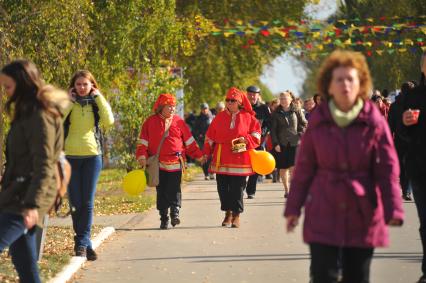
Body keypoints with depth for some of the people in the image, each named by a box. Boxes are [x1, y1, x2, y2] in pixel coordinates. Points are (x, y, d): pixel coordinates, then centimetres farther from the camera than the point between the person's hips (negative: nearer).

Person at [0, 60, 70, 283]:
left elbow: (43, 165, -19)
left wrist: (32, 203, -27)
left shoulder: (40, 117, -12)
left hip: (25, 198, -10)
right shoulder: (27, 114, 18)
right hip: (18, 195, 10)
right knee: (23, 258, 9)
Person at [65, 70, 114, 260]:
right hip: (70, 156, 0)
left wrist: (99, 97, -6)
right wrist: (68, 101, -8)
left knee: (88, 202, -5)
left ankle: (82, 243, -4)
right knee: (75, 202, 2)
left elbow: (109, 121, -11)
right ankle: (84, 242, 12)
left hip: (92, 155, 0)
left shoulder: (96, 103, 9)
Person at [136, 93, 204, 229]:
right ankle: (164, 218, 10)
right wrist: (142, 157, -5)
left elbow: (189, 141, 13)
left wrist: (199, 156, 14)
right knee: (161, 192, 4)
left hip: (175, 162, 0)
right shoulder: (151, 122, 4)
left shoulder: (179, 121, 7)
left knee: (174, 190, -10)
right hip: (158, 164, 0)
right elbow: (143, 142, 6)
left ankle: (175, 213, -6)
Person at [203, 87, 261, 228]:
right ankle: (228, 214, 15)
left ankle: (236, 215, 8)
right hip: (222, 160, 3)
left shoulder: (248, 117, 3)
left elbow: (256, 135, 5)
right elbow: (210, 136, 11)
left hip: (239, 159, -2)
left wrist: (246, 139, -12)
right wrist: (206, 153, 6)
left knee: (238, 187, -2)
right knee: (223, 187, 3)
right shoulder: (220, 117, 9)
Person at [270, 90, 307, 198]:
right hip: (281, 144, 2)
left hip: (294, 143, -1)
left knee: (293, 167, -12)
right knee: (283, 168, 5)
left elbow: (304, 124, 13)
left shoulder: (296, 111, 4)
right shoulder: (276, 113, 5)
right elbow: (273, 129, 3)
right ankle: (286, 190, 15)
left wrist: (300, 134, -1)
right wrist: (275, 143, -5)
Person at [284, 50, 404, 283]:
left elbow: (388, 169, -4)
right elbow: (304, 167, 5)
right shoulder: (318, 122, 0)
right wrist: (293, 208, 6)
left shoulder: (374, 122, -4)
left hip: (363, 214, 0)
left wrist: (393, 209, -13)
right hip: (324, 212, 0)